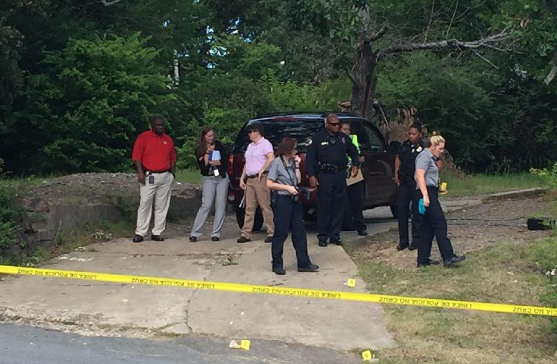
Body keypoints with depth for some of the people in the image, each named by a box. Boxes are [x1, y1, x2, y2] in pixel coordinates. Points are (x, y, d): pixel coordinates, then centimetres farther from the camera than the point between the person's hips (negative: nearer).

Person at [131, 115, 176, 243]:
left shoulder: (168, 140, 11)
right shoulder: (143, 137, -3)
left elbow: (173, 158, 17)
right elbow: (136, 156, -7)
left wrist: (173, 174, 9)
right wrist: (140, 172, -15)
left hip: (166, 176, 4)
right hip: (149, 176, -4)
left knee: (162, 206, 5)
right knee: (145, 204, -4)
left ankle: (157, 233, 10)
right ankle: (140, 233, 1)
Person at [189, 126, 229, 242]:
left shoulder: (218, 145, 2)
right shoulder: (199, 150, -1)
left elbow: (225, 160, -5)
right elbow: (202, 166, -13)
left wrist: (210, 162, -6)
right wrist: (207, 152, -16)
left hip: (222, 177, 2)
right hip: (208, 179, -2)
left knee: (220, 206, -1)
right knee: (206, 205, -10)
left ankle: (216, 234, 4)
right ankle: (195, 233, -6)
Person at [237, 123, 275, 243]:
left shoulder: (265, 143, -4)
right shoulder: (250, 146, 22)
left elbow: (271, 158, -19)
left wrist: (261, 170, -19)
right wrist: (242, 178, 18)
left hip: (261, 179, -8)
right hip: (250, 179, 8)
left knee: (265, 206, -6)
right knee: (249, 208, 6)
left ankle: (271, 233, -2)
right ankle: (246, 234, 7)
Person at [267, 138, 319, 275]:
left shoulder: (292, 162, 11)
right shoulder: (277, 162, -9)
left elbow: (298, 180, 10)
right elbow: (269, 184, -11)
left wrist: (297, 165, 4)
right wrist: (287, 187, -14)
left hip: (294, 200, 7)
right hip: (282, 201, -7)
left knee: (299, 232, 7)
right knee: (281, 233, -1)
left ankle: (303, 263, 11)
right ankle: (277, 264, 7)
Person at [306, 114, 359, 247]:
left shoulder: (344, 138, 11)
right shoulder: (318, 138, 0)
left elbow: (353, 152, 23)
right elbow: (310, 158, -2)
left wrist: (355, 165, 5)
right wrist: (311, 175, -10)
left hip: (340, 175, 4)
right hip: (325, 176, -4)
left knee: (339, 207, 6)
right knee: (324, 207, -3)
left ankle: (335, 236, 15)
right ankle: (323, 237, 5)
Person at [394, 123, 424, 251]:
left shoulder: (423, 147, -9)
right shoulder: (405, 145, 8)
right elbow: (398, 158, 21)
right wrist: (396, 174, 12)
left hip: (417, 182, -5)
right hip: (403, 181, 5)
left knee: (417, 211, 3)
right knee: (402, 209, 6)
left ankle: (416, 239, 12)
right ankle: (403, 240, 14)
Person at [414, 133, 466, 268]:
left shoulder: (430, 157, 22)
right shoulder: (425, 156, -10)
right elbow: (420, 176, -21)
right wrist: (425, 195, -27)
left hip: (430, 194, 11)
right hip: (427, 193, -11)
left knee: (427, 228, 9)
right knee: (440, 225, -11)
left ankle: (423, 260, 12)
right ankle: (448, 257, -11)